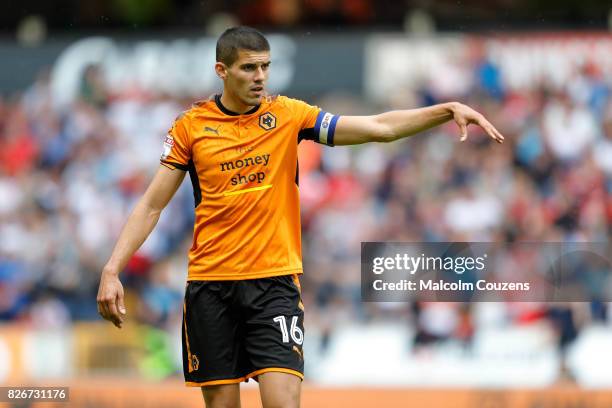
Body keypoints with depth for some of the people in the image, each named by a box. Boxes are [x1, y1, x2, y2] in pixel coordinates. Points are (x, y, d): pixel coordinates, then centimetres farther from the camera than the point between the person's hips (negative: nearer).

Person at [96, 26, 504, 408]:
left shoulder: (287, 115, 2)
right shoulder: (191, 126, 2)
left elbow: (379, 127, -3)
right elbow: (152, 205, 5)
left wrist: (448, 109, -15)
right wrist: (112, 271, -3)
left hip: (275, 280, 0)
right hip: (210, 285, 1)